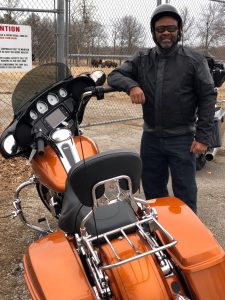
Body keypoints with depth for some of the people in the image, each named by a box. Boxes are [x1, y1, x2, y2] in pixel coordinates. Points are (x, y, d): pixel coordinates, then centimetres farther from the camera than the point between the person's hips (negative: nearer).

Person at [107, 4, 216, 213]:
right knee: (152, 190, 18)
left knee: (185, 194, 6)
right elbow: (114, 75, 2)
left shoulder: (194, 61, -4)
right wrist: (131, 85, -21)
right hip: (150, 138, 4)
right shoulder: (142, 59, 5)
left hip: (182, 139, -4)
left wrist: (202, 137, -12)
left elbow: (207, 99, -5)